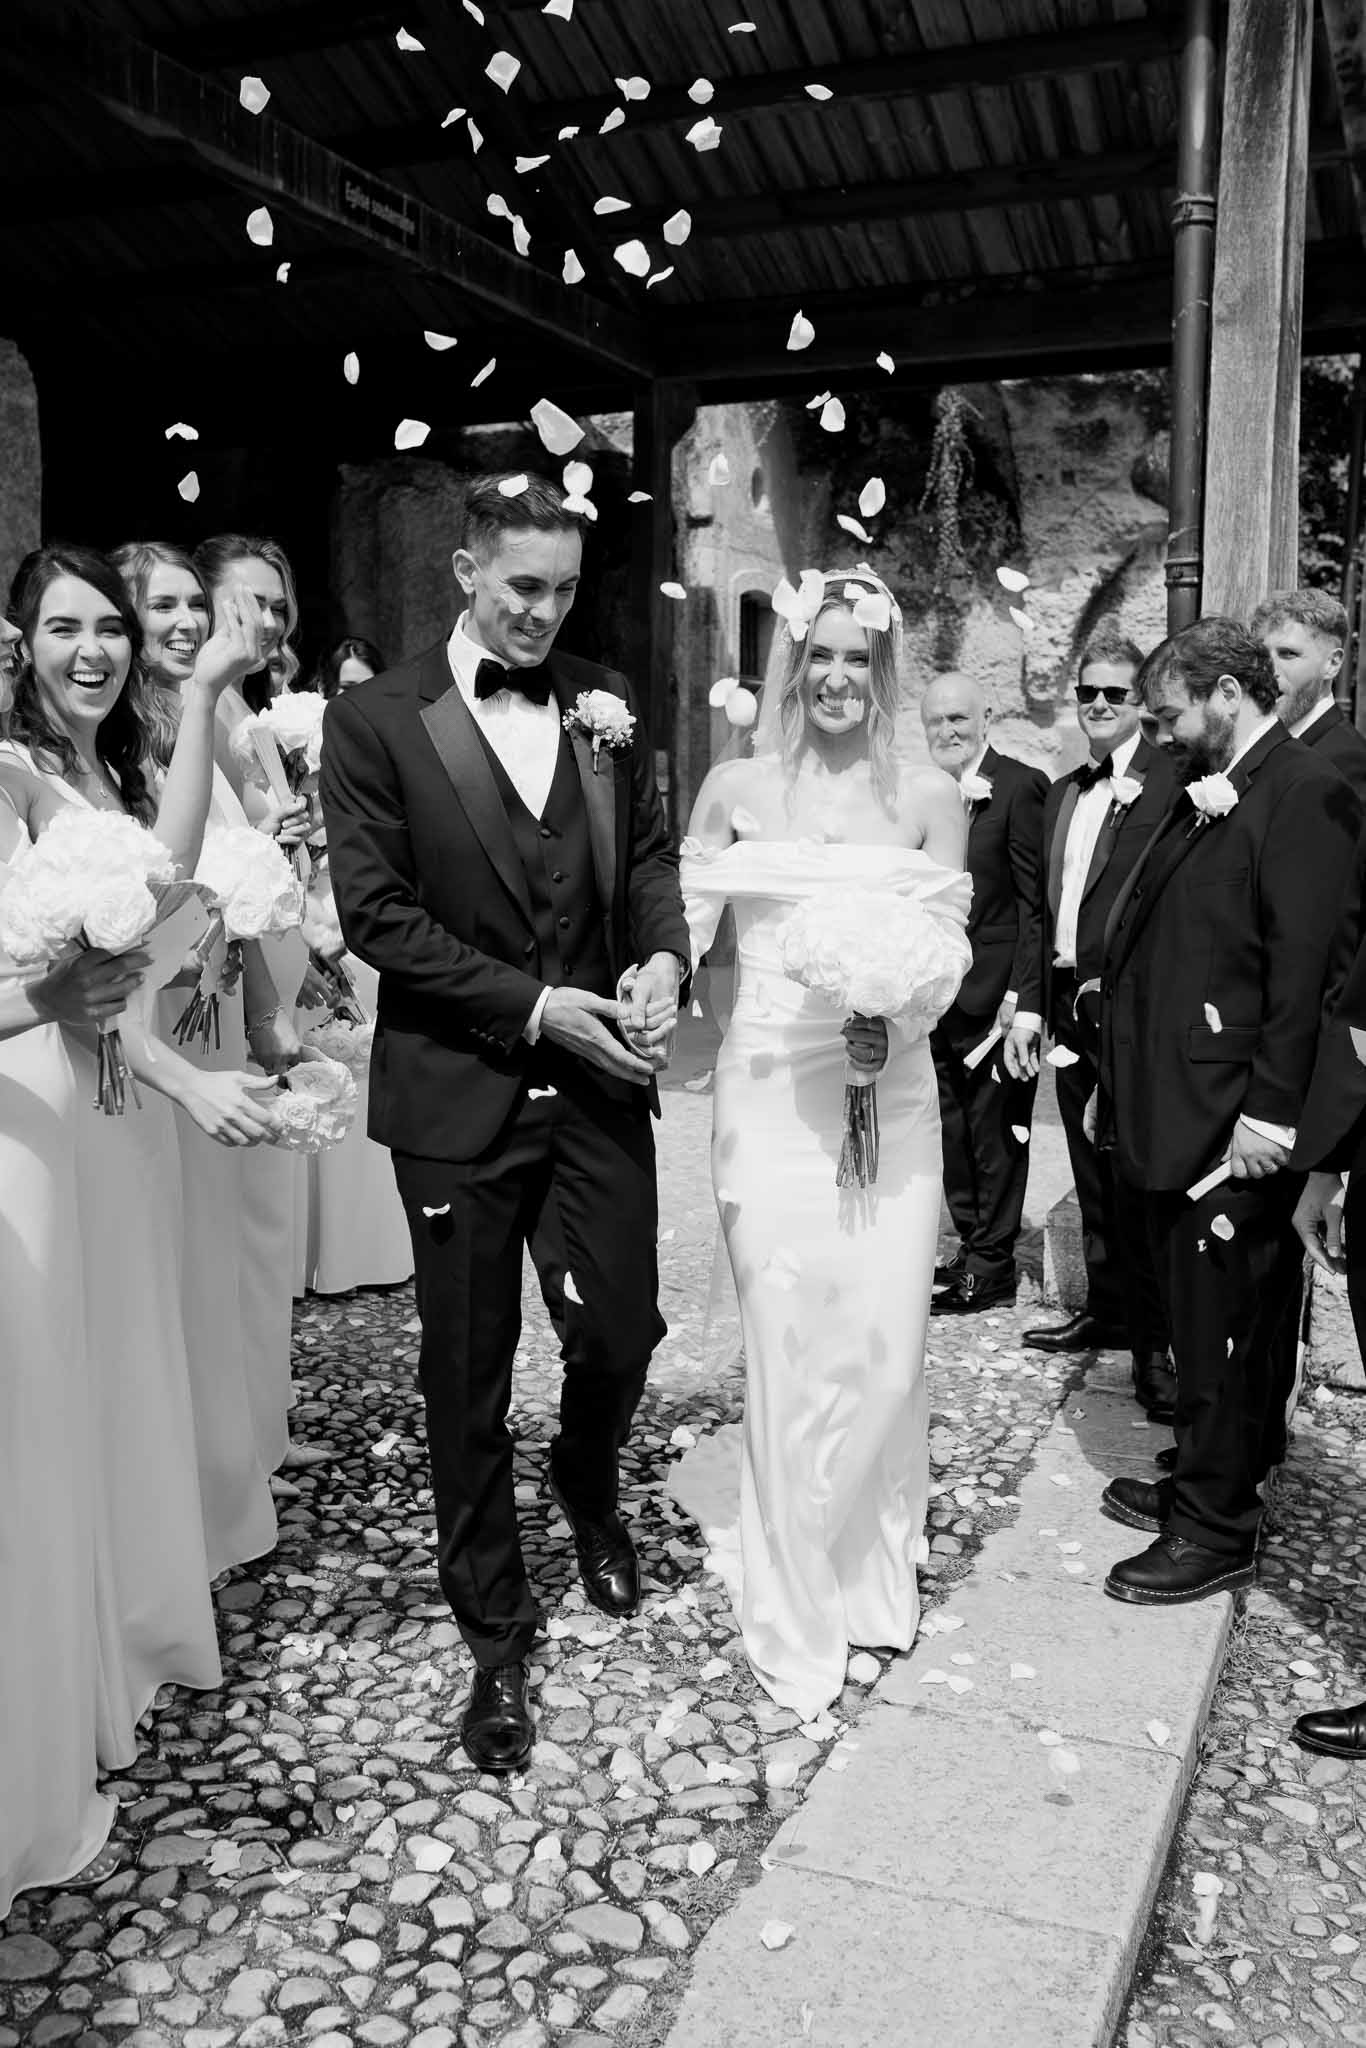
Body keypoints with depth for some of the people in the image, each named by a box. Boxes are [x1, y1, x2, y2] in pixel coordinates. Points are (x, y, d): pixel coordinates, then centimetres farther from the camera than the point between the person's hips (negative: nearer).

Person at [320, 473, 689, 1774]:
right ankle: (494, 1635, 28)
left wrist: (664, 950, -8)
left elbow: (649, 849, 13)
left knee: (622, 1335, 6)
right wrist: (531, 1006, -15)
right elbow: (375, 913, -9)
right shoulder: (377, 721, -5)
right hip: (459, 1094, -3)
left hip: (599, 1083, 3)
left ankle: (585, 1483, 43)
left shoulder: (604, 704, 7)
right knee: (467, 1375, 8)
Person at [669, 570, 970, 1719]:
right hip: (771, 1091, -1)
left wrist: (894, 1013, -15)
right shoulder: (736, 788, 6)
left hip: (890, 1088, 1)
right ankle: (795, 1609, 20)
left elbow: (951, 944, 3)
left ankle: (868, 1567, 31)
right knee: (789, 1341, 0)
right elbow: (681, 925, 7)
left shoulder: (930, 796, 6)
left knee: (885, 1336, 2)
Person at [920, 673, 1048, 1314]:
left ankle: (991, 1268, 13)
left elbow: (1035, 900, -12)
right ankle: (971, 1246, 28)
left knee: (996, 1134, 3)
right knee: (955, 1134, 15)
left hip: (994, 993, -7)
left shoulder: (1020, 787, -9)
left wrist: (1023, 995, -16)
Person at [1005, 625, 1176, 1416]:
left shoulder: (1169, 785, -9)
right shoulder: (1062, 793, 16)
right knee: (1093, 1178, 16)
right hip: (1070, 1010, 7)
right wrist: (1031, 1005, 14)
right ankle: (1107, 1309, 31)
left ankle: (1154, 1342, 10)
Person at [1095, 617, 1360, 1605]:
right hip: (1175, 1112, 9)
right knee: (1200, 1314, 18)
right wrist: (1125, 1082, 11)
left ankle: (1216, 1533, 15)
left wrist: (1270, 1112, -20)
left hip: (1233, 1126, -9)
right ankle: (1206, 1483, 33)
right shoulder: (1205, 795, 15)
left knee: (1223, 1326, 2)